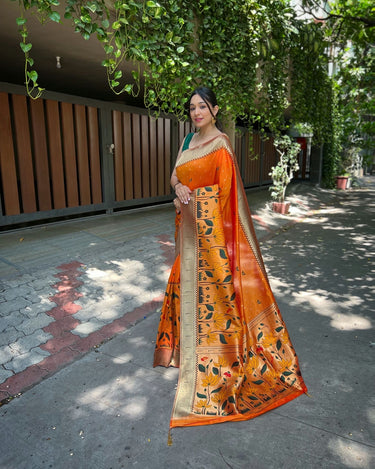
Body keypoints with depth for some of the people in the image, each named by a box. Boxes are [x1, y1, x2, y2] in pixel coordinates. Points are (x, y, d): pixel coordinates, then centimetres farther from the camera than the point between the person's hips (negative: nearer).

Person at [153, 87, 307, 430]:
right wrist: (178, 187, -9)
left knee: (210, 279, 0)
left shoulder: (220, 144, -10)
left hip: (211, 222, -7)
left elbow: (225, 188, -12)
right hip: (189, 222, 8)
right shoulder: (189, 140, 14)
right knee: (187, 276, 15)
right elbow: (175, 174, 13)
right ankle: (187, 336, 36)